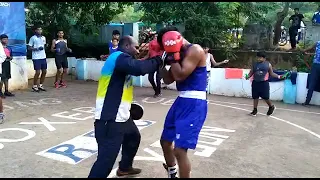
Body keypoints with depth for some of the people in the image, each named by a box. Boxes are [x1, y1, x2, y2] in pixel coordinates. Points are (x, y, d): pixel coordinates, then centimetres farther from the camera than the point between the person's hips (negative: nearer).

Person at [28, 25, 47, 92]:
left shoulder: (43, 38, 14)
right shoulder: (33, 38, -4)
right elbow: (29, 48, -5)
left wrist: (45, 46, 4)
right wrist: (37, 48, -17)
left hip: (43, 57, 6)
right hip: (36, 58, -6)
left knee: (44, 71, 6)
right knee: (38, 72, -7)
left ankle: (40, 85, 20)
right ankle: (34, 86, 8)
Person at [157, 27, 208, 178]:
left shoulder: (195, 50, -13)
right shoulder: (180, 54, 12)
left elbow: (180, 75, -21)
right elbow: (168, 80, 14)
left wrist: (172, 55, -14)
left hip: (194, 104, -10)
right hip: (181, 101, 10)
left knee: (179, 150, -14)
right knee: (165, 141, 22)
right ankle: (172, 174, 45)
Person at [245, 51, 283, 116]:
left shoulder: (268, 64, 1)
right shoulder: (254, 64, 7)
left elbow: (271, 73, 6)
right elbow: (251, 72, 10)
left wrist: (278, 76, -6)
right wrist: (248, 76, -9)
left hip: (264, 83, -3)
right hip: (255, 82, 3)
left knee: (265, 97, -1)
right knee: (255, 97, 6)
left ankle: (271, 107, 25)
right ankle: (255, 110, 18)